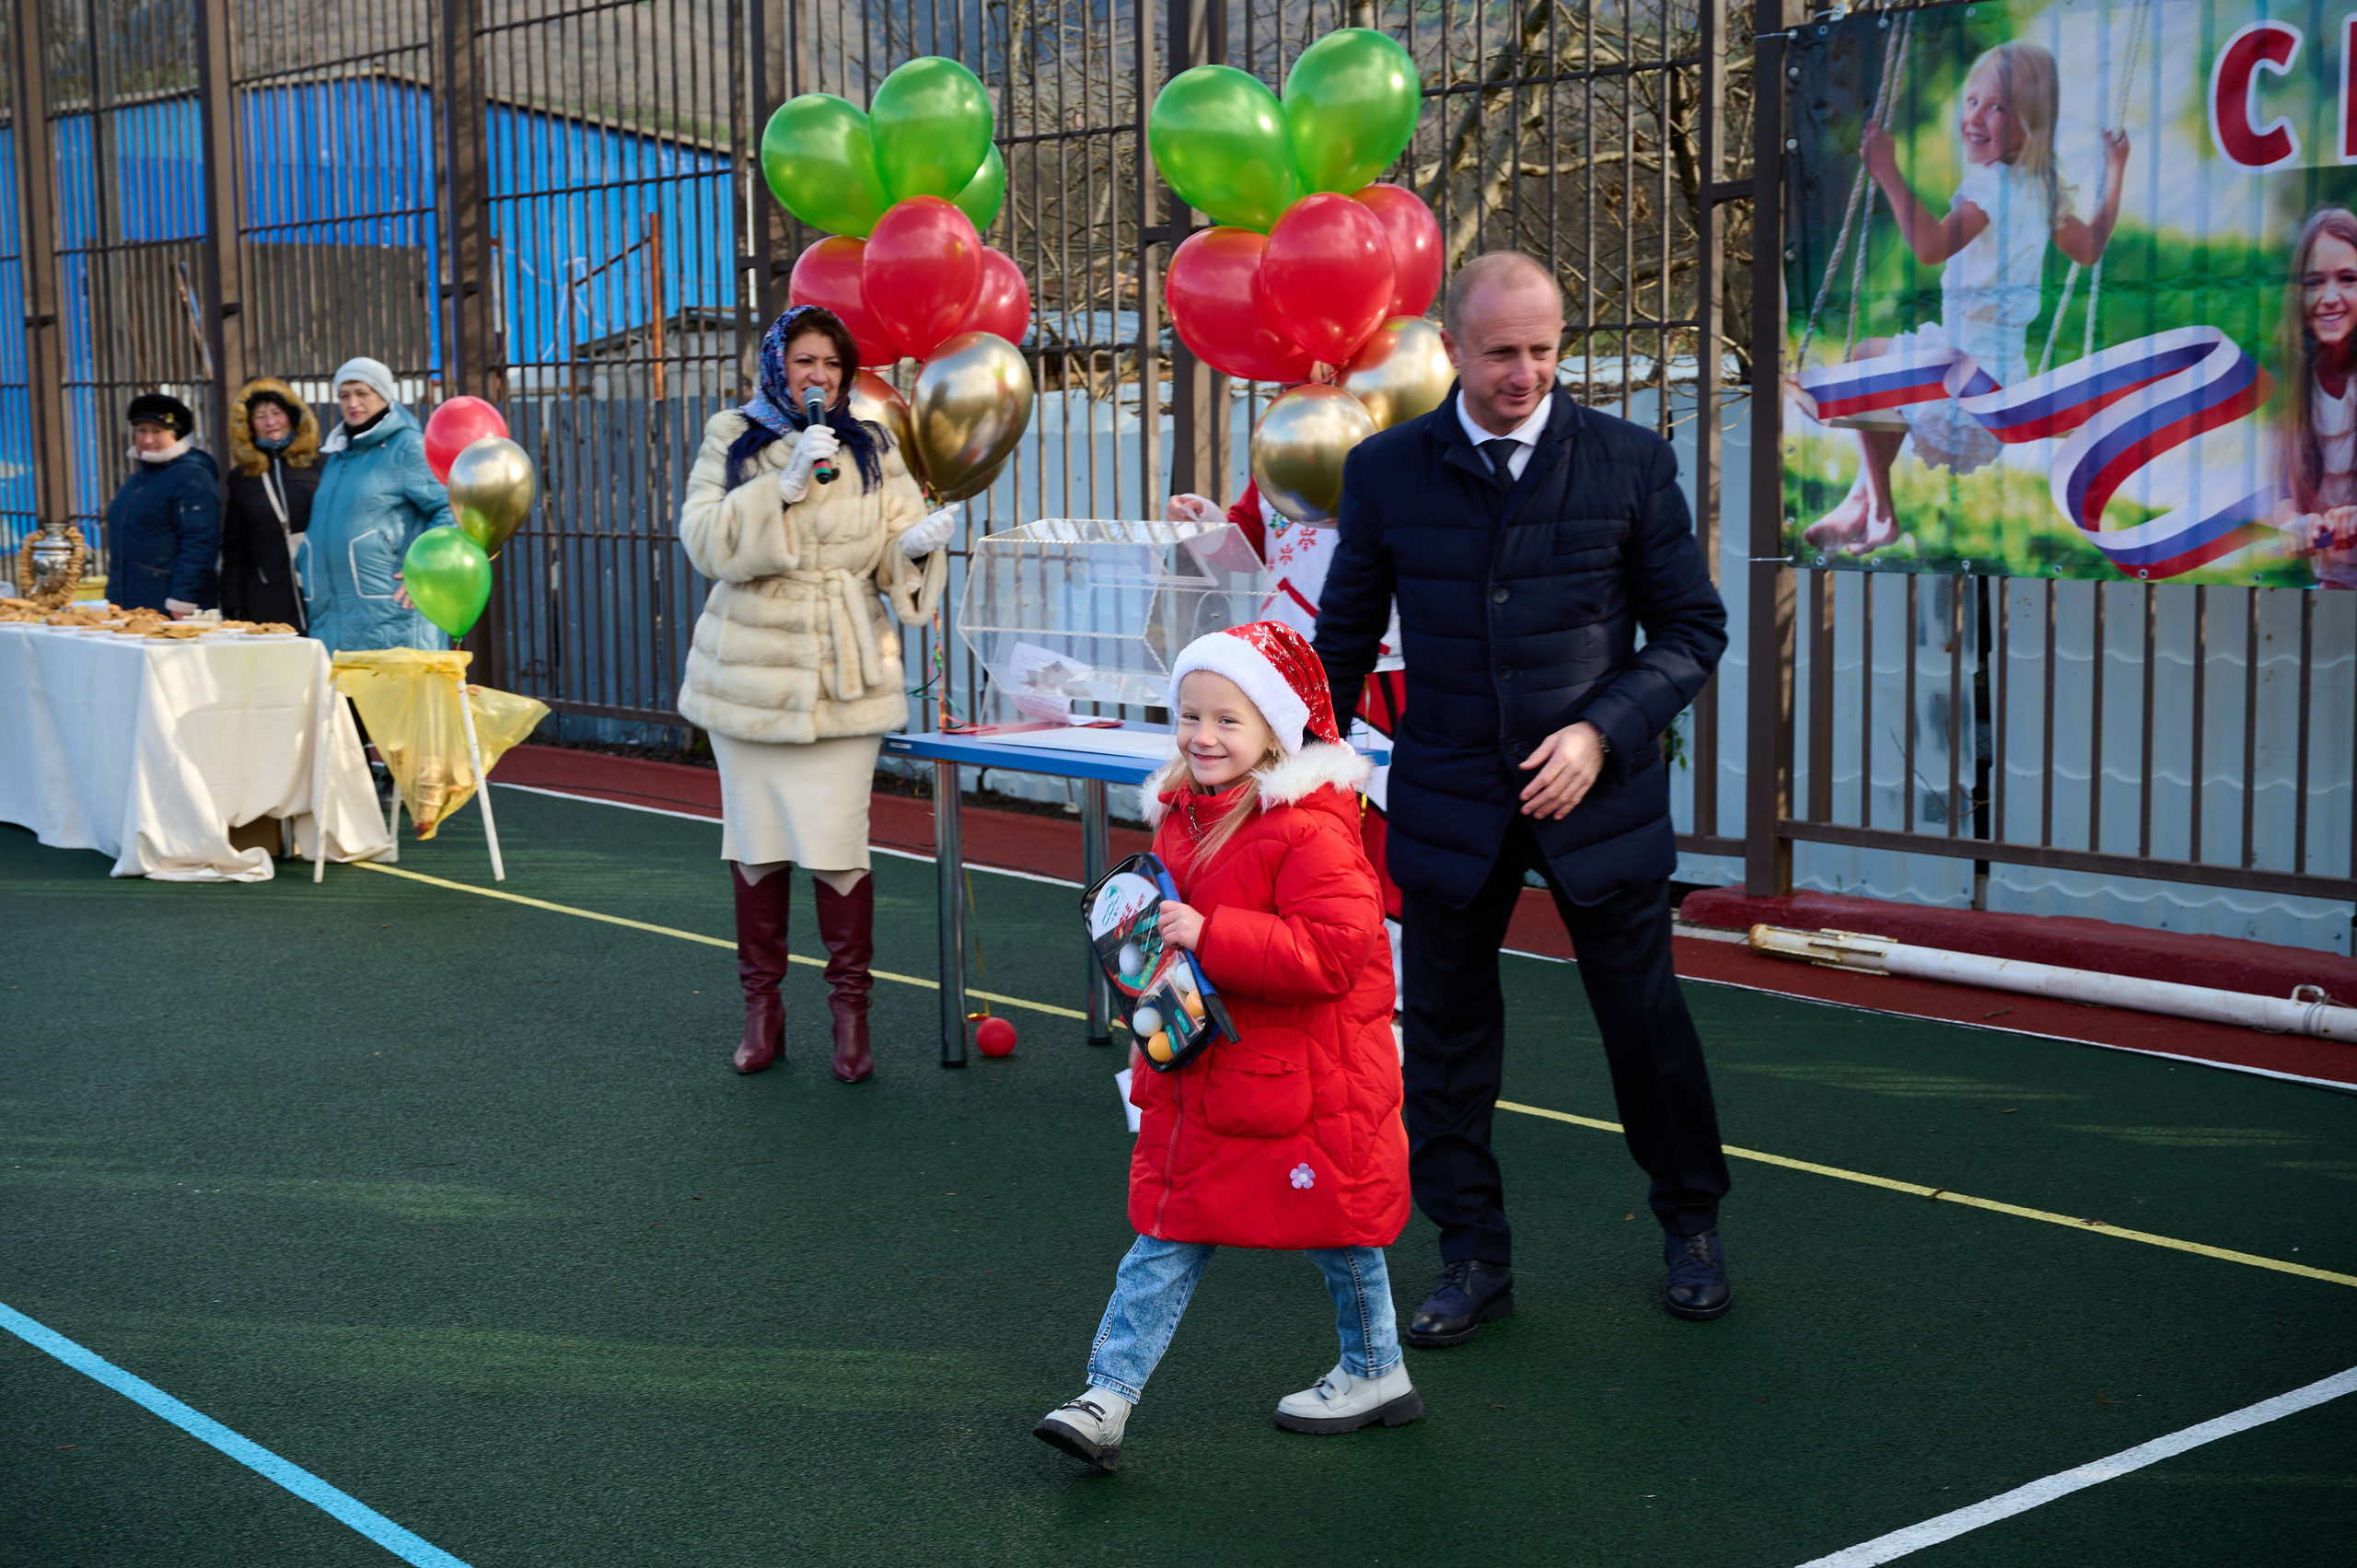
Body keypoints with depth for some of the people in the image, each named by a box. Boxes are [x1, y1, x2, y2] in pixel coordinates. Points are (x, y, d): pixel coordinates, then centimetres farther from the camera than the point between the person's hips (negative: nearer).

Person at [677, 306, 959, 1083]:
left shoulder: (872, 450, 7)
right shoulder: (731, 442, 4)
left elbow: (894, 562, 3)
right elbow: (708, 544, -11)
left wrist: (917, 545, -20)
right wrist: (786, 485, -21)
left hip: (843, 678, 0)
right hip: (749, 674, 1)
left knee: (837, 843, -6)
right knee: (756, 841, 8)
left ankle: (850, 1011, 7)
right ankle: (762, 1007, 21)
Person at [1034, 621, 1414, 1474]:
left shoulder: (1312, 830, -20)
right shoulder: (1181, 813, 7)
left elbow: (1331, 952, -29)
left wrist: (1208, 936, -31)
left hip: (1299, 1081, -7)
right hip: (1198, 1076, 7)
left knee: (1336, 1231, 12)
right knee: (1166, 1237, 5)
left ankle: (1377, 1373, 33)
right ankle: (1107, 1397, 4)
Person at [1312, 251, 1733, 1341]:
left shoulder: (1630, 462, -3)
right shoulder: (1386, 470, 0)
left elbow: (1693, 628, 0)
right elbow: (1345, 636, 9)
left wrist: (1602, 732, -14)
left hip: (1597, 793, -1)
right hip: (1447, 796, 1)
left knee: (1644, 1018, 8)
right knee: (1443, 1031, 7)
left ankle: (1691, 1223, 32)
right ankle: (1472, 1259, 22)